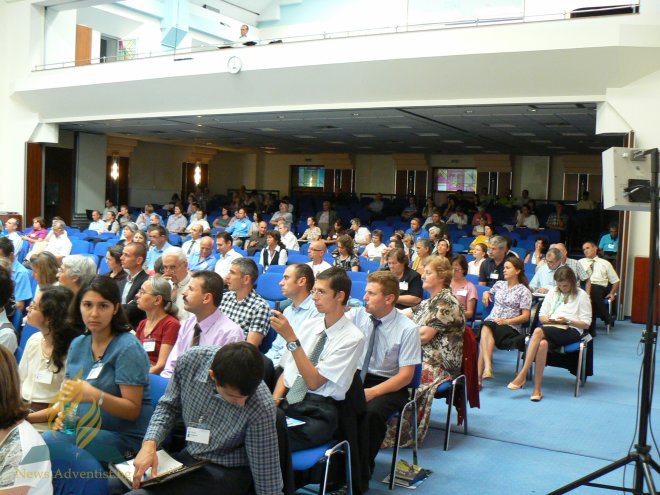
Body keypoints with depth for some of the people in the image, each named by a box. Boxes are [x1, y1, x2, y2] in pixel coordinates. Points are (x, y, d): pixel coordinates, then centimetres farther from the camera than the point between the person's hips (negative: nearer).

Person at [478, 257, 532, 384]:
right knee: (486, 328, -35)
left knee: (485, 336, -34)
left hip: (511, 327, -4)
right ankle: (487, 368, -52)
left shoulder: (524, 291, 6)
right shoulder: (499, 284, 21)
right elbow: (489, 292, 44)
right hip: (491, 321, 4)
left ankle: (479, 375, -42)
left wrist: (506, 321, -13)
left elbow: (525, 316, -1)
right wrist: (486, 293, 18)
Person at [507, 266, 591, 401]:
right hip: (550, 328, 4)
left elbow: (586, 324, 4)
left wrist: (568, 320, -12)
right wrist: (547, 319, -4)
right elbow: (541, 316, 20)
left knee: (538, 331, -34)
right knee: (542, 344, -36)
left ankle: (522, 375, -36)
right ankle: (537, 389, -37)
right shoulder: (553, 293, 22)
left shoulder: (581, 295, 9)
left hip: (572, 331, -4)